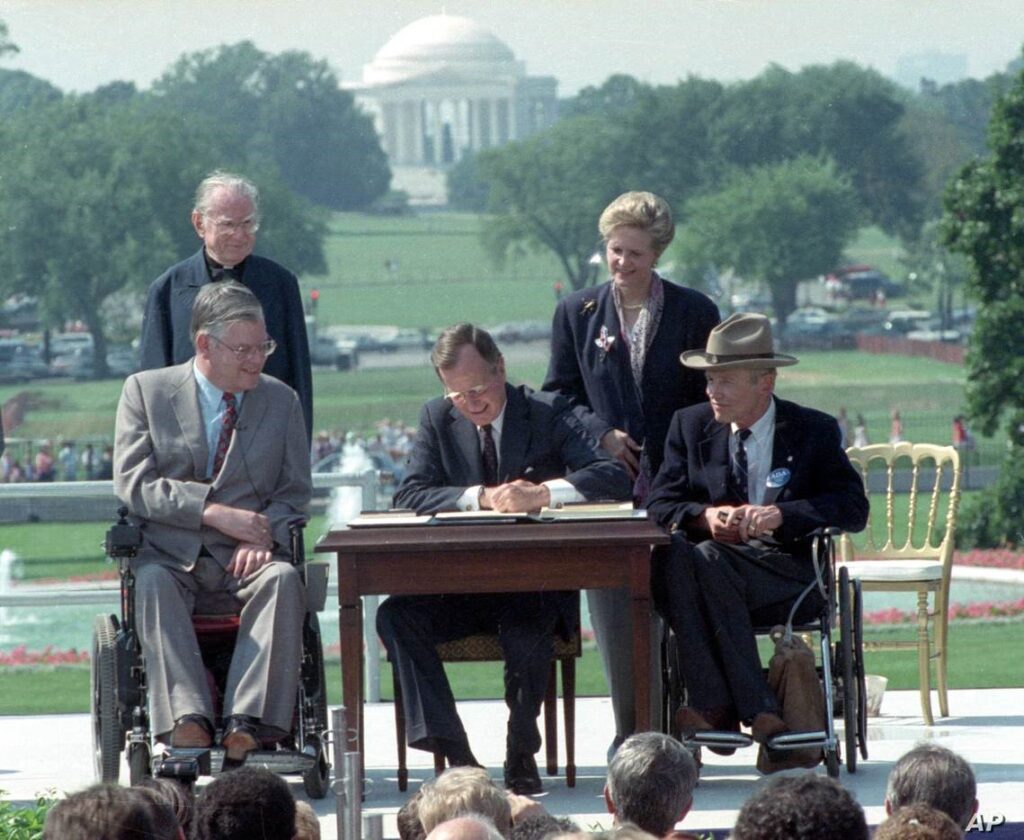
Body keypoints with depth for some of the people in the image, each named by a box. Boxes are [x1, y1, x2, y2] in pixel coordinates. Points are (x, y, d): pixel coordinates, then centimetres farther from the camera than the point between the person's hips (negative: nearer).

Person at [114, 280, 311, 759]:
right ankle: (186, 720, -48)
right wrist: (214, 512, -16)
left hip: (245, 561, 1)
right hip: (170, 558, -1)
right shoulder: (145, 391, 7)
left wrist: (263, 536, -12)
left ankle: (248, 724, -43)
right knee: (153, 584, -36)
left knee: (283, 578, -33)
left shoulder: (281, 400, 14)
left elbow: (295, 491, 11)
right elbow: (133, 485, -4)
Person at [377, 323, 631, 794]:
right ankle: (454, 754, -27)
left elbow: (613, 477, -15)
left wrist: (539, 494, -31)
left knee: (526, 628, -36)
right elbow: (409, 495, -8)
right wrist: (482, 497, -24)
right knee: (395, 616, -25)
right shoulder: (437, 419, 7)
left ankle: (522, 755, -15)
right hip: (458, 587, 3)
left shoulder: (548, 413, -1)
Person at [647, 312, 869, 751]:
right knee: (670, 552, -33)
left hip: (787, 571, -3)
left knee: (707, 562, -34)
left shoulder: (814, 431, 7)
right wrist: (706, 516, -16)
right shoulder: (690, 426, 15)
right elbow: (661, 505, 8)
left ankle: (715, 709, -32)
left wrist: (781, 514, -20)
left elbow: (854, 508, -4)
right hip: (712, 562, 3)